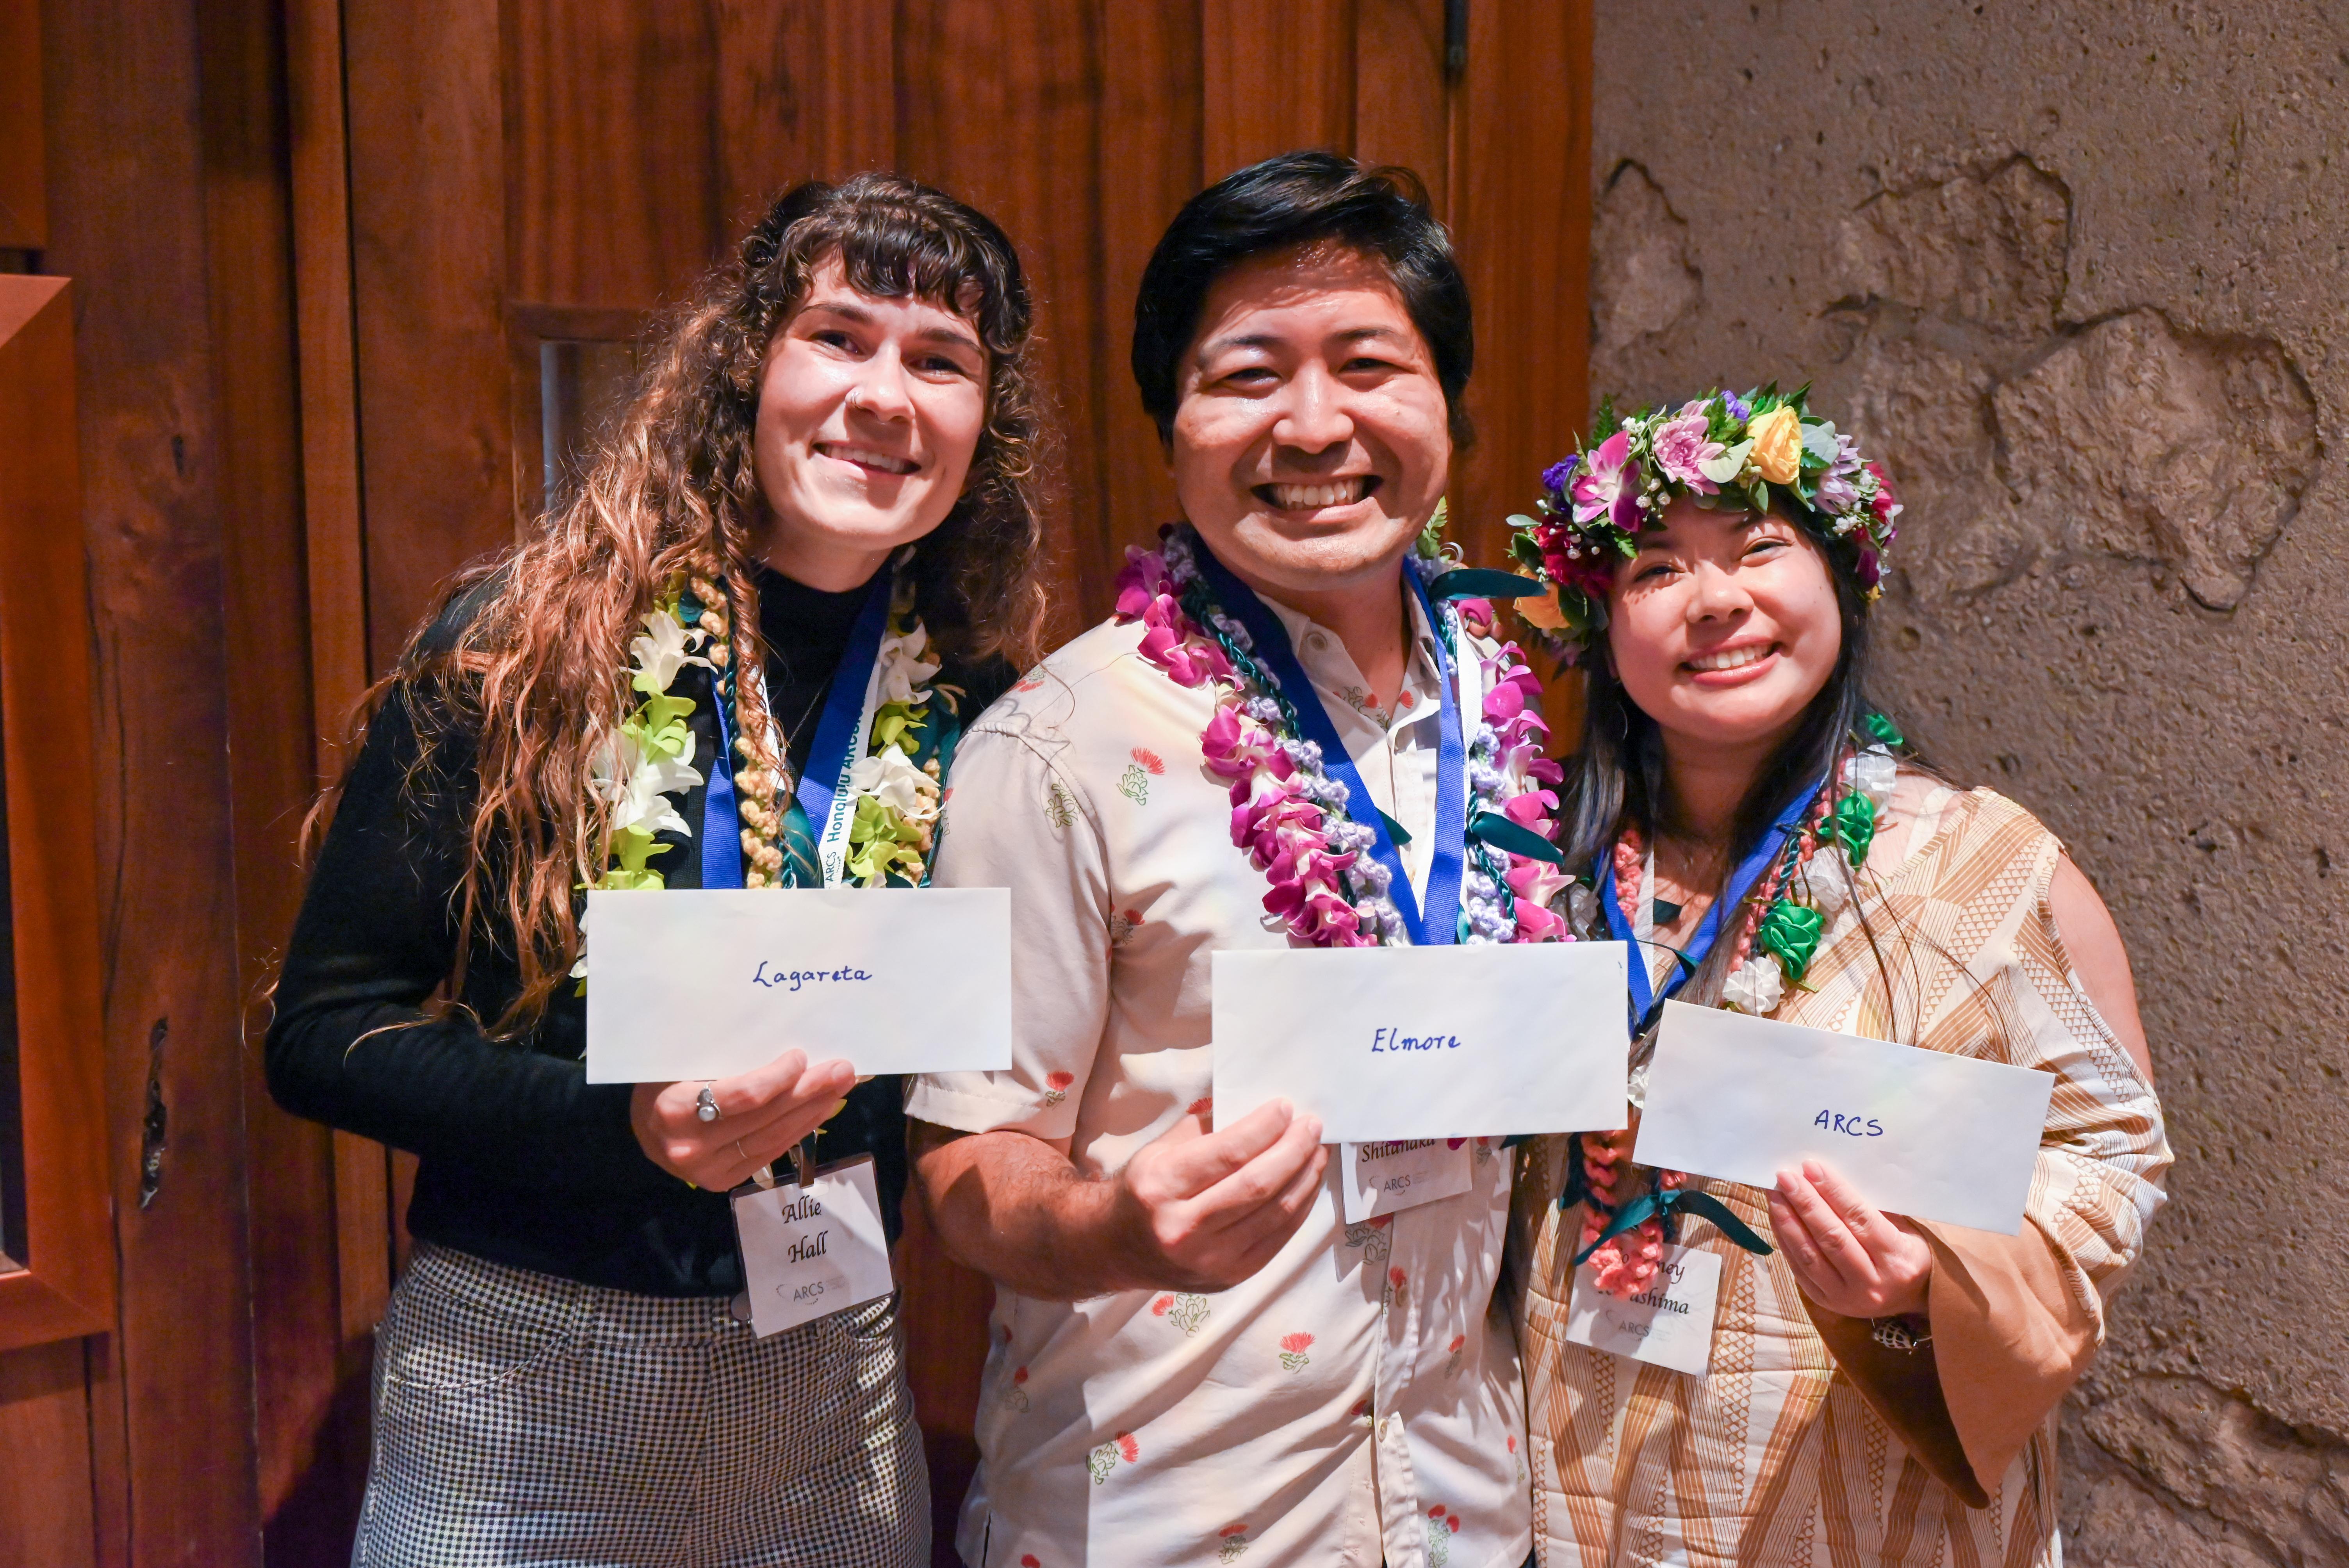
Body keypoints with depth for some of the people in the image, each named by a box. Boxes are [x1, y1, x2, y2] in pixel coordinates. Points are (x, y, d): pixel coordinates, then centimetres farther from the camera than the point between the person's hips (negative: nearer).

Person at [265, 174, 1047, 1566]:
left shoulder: (973, 712, -2)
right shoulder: (526, 650, -11)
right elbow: (325, 1031, -9)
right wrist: (621, 1126, -23)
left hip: (833, 1383, 3)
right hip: (526, 1372, -2)